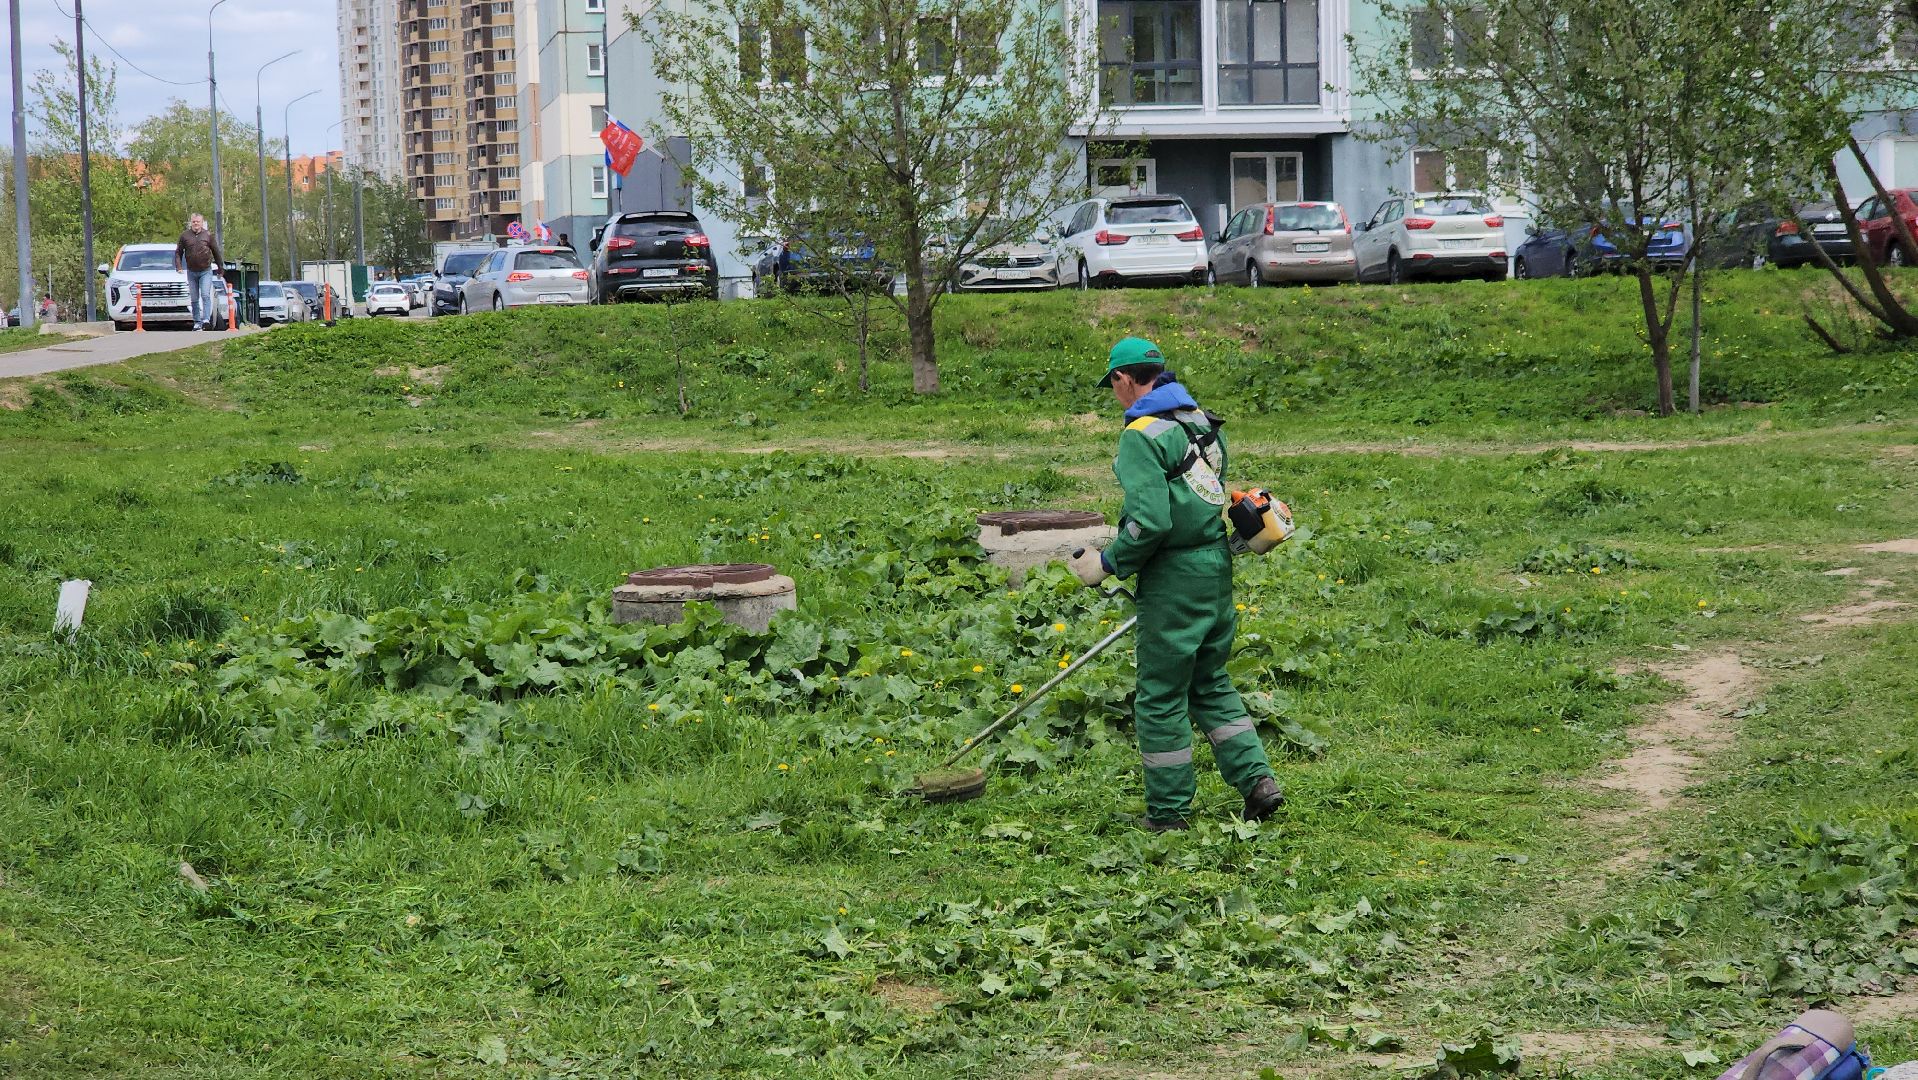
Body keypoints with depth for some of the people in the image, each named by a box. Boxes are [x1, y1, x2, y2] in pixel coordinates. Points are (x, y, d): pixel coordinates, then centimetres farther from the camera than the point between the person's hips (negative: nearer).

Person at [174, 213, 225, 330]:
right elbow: (178, 252, 9)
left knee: (205, 295, -16)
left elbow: (216, 252, 8)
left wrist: (220, 269, 11)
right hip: (191, 272, 2)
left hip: (206, 271, -2)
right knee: (194, 299, 7)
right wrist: (179, 267, -4)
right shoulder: (184, 236, 2)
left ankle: (206, 320, -23)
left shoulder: (208, 235, 0)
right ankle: (197, 322, 13)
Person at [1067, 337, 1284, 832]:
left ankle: (1168, 814, 11)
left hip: (1175, 575, -8)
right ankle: (1256, 779, 10)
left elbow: (1150, 522, -24)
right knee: (1210, 684, 20)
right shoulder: (1204, 421, 11)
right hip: (1218, 566, 8)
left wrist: (1107, 564, -10)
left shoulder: (1141, 435, -16)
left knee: (1161, 697, 3)